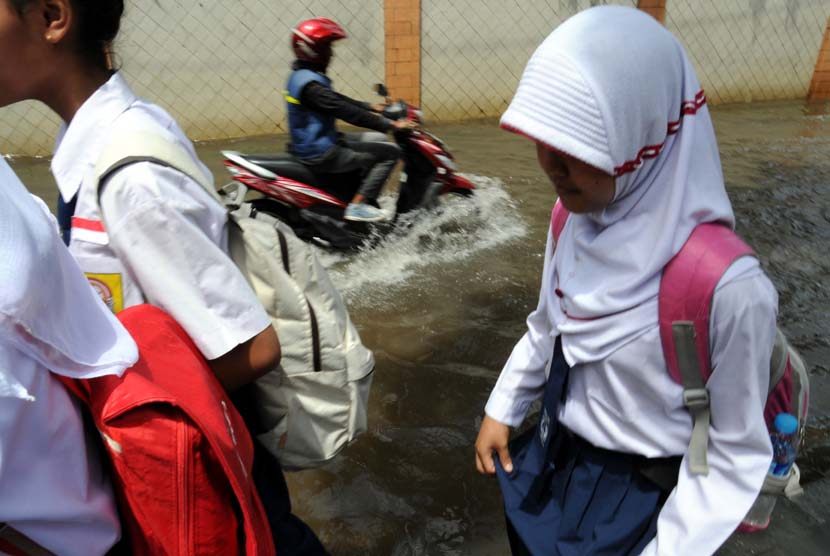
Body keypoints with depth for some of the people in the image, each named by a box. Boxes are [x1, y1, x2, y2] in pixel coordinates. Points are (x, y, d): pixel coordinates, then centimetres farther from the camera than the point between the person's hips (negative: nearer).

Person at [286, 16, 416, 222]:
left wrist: (371, 107, 17)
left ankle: (368, 200, 22)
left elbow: (337, 100, 19)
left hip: (312, 144, 11)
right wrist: (390, 125, -24)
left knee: (378, 140, 22)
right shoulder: (310, 84, -22)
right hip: (321, 154, -11)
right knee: (390, 151, -10)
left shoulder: (301, 76, 10)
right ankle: (358, 205, -12)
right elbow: (346, 111, -26)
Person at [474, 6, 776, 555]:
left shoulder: (728, 289, -31)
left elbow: (736, 454, -18)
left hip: (636, 498, -5)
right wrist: (502, 409, 9)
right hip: (550, 458, 5)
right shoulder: (575, 217, -13)